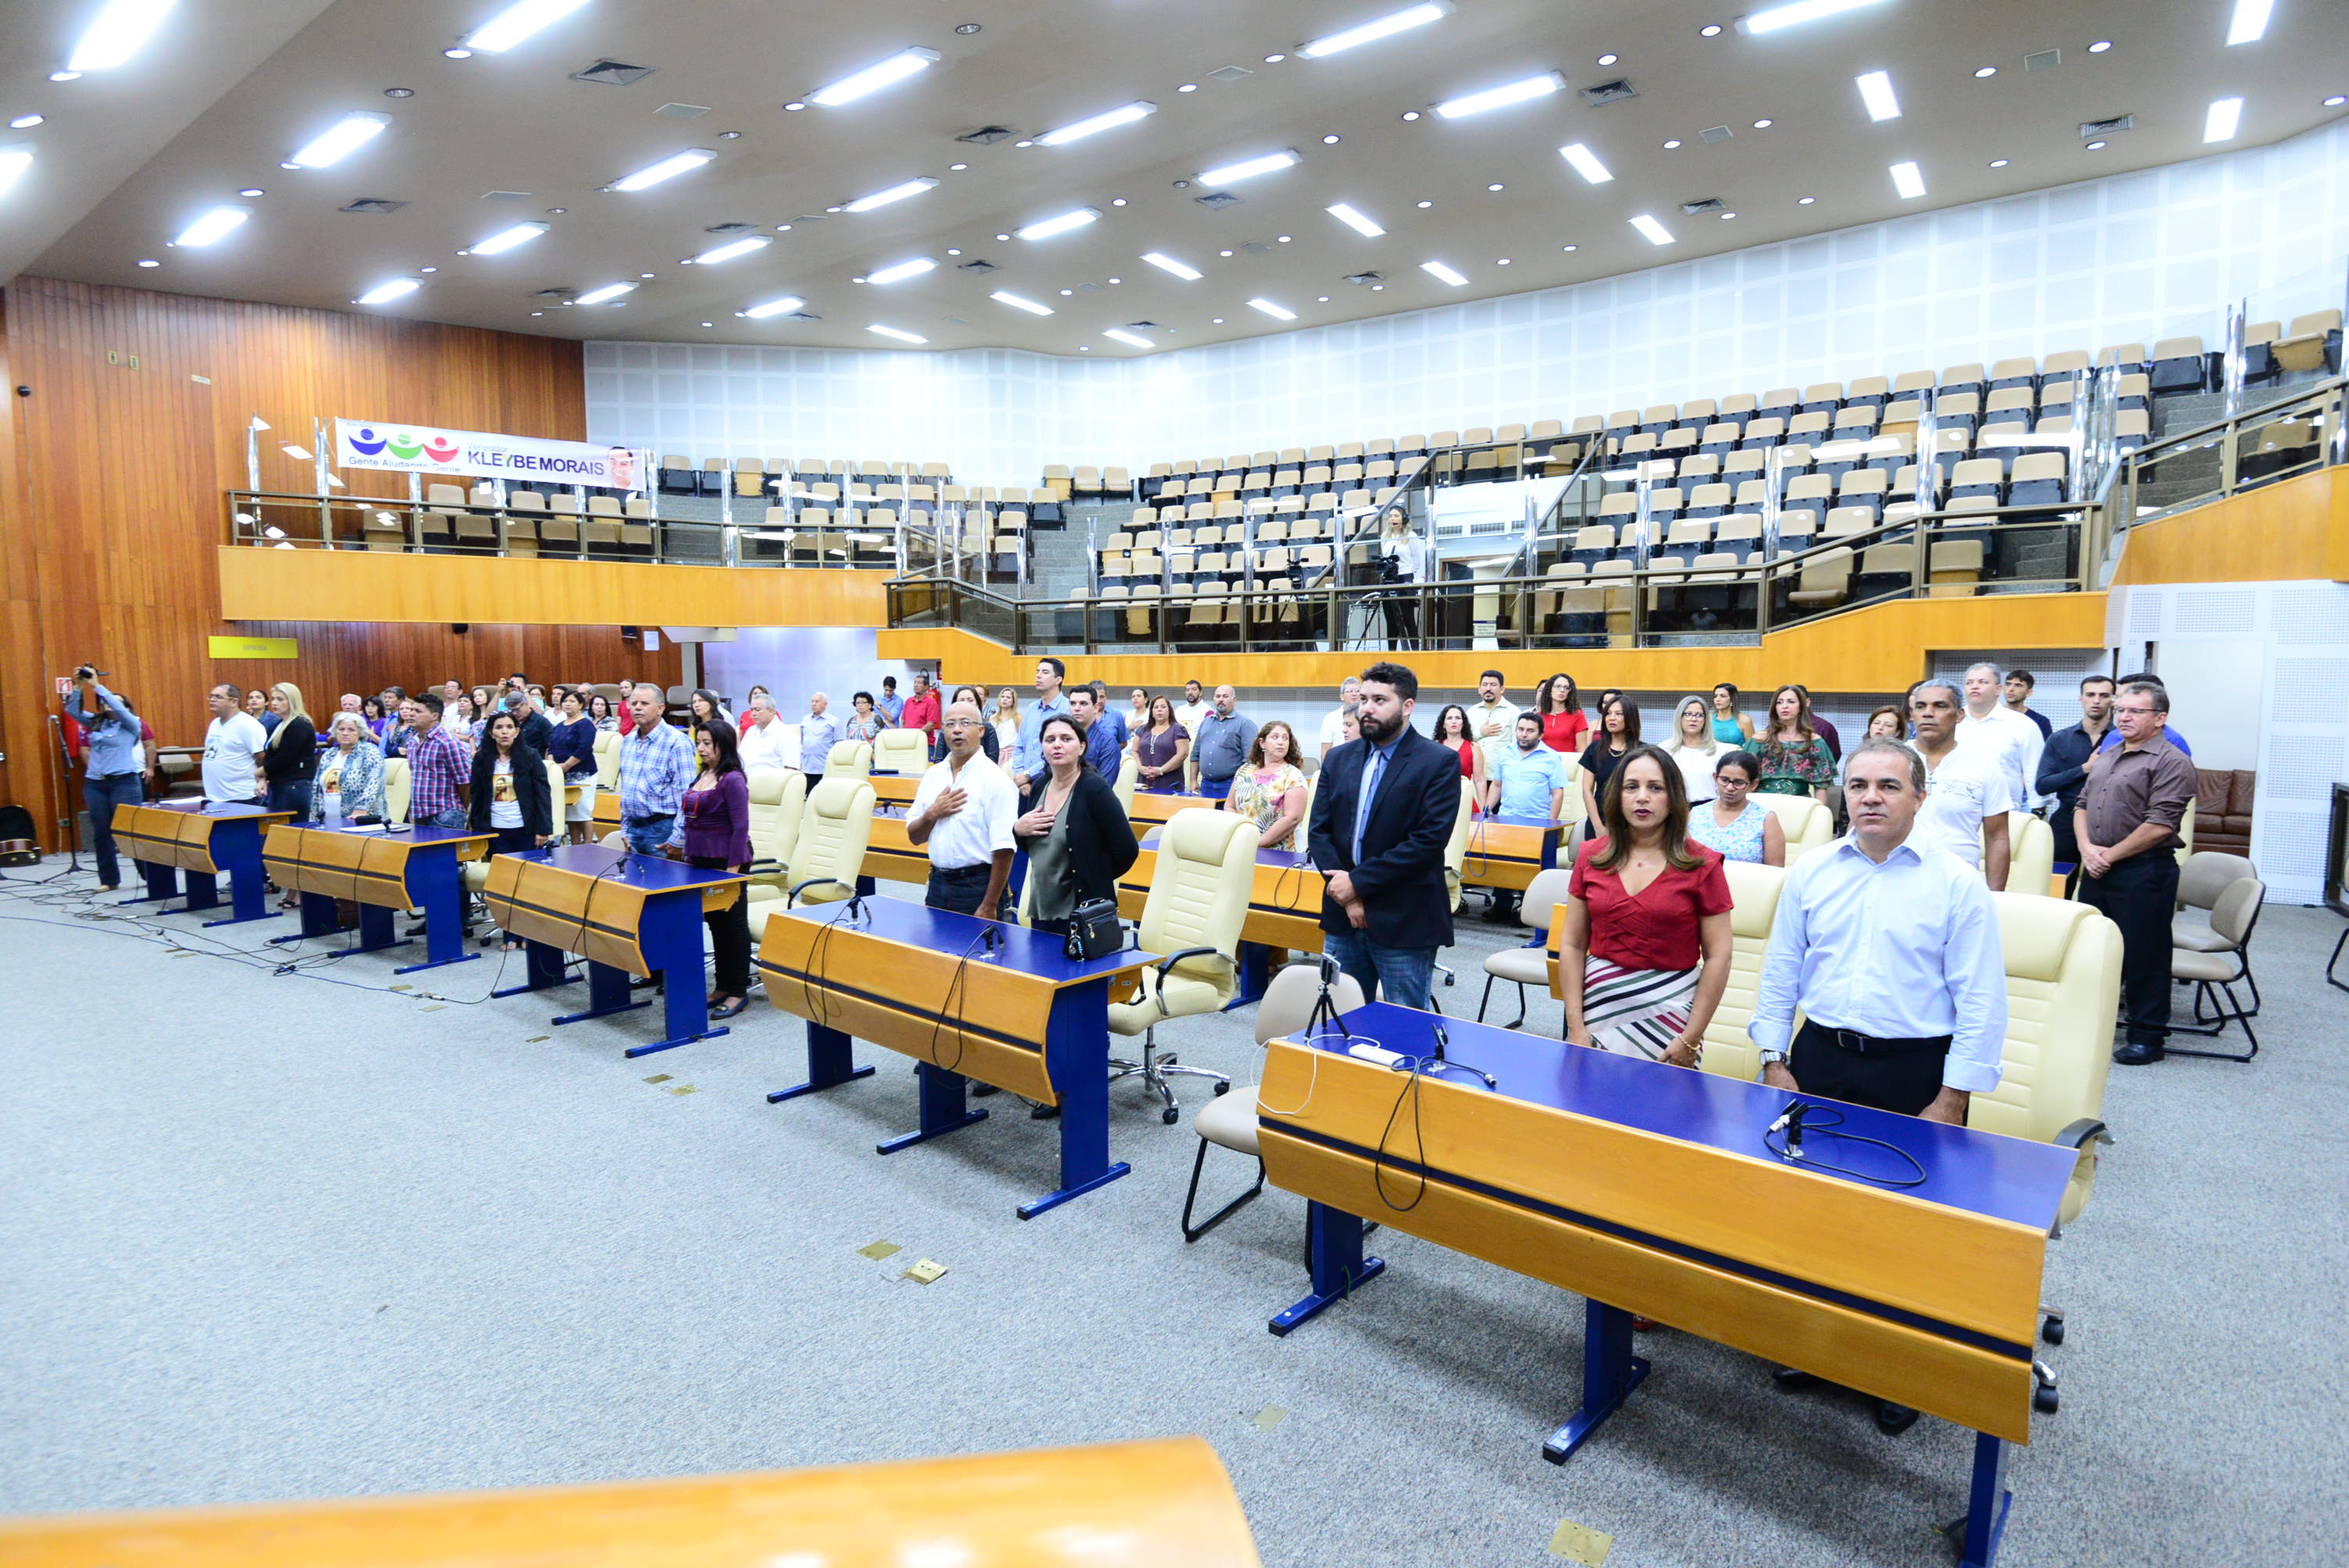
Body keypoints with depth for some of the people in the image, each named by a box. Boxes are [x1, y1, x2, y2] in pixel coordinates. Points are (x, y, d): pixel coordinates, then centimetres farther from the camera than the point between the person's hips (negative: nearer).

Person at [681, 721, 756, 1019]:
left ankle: (738, 991, 9)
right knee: (715, 923, 15)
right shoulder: (702, 776, 11)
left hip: (726, 861, -9)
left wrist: (733, 870, -21)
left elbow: (740, 827, -18)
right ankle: (723, 986, 25)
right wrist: (689, 855, 16)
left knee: (733, 924, 1)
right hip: (701, 860, 9)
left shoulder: (732, 780, -15)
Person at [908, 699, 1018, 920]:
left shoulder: (994, 779, -11)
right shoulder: (933, 775, 9)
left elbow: (1003, 849, -16)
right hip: (937, 882, 6)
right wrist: (932, 814, -8)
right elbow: (914, 837, 12)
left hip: (976, 886, -5)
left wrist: (988, 907, -19)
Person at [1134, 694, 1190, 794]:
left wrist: (1161, 770, -14)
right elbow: (1135, 751, 16)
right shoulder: (1143, 730, 17)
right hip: (1144, 783, 4)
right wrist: (1140, 768, -4)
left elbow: (1182, 754, -9)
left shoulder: (1178, 730, 1)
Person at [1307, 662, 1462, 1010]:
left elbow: (1429, 839, -15)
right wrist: (1347, 897, -8)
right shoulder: (1340, 759, 10)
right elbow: (1318, 832, 6)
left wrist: (1358, 882, -15)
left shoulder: (1439, 763, -7)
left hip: (1404, 924, -5)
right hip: (1343, 917, 5)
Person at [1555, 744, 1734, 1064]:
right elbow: (1572, 944, 3)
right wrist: (1576, 1028, -3)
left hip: (1668, 1012, -2)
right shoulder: (1591, 857, 3)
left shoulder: (1701, 865, -4)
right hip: (1600, 1007, 2)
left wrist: (1690, 1040, -10)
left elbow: (1718, 956, -5)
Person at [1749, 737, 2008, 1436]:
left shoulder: (1957, 884, -6)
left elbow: (1981, 1002, -6)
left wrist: (1951, 1100, -9)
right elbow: (1780, 973, 8)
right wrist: (1776, 1061, 3)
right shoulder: (1810, 874, 3)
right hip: (1821, 1060, 3)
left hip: (1913, 1071, -3)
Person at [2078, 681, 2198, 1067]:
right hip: (2096, 870, 8)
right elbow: (2082, 806, 16)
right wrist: (2087, 848, -1)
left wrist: (2110, 855, -12)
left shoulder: (2172, 763, -10)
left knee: (2143, 956, 0)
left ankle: (2148, 1038, 10)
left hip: (2143, 872, -8)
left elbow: (2159, 825, -18)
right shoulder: (2106, 757, 16)